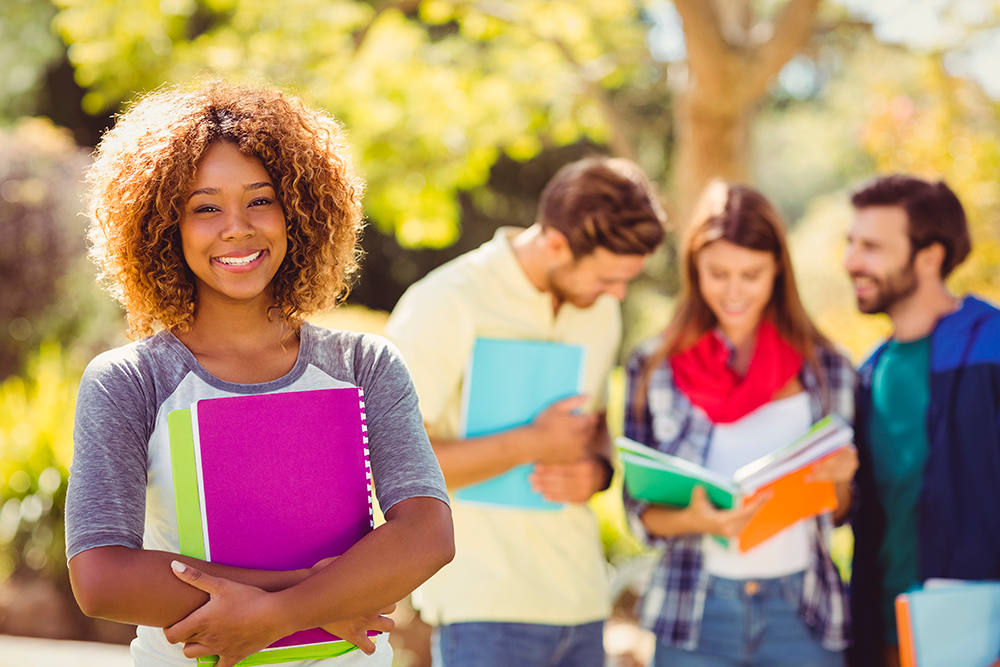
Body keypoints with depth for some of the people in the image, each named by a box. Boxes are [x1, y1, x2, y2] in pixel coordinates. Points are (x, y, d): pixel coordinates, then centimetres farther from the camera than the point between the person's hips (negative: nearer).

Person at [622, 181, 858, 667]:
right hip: (695, 614, 0)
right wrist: (693, 521, -17)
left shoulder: (824, 368, 4)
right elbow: (640, 512, 3)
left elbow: (839, 513, 10)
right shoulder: (653, 368, 1)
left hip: (802, 614, 1)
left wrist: (838, 480, -11)